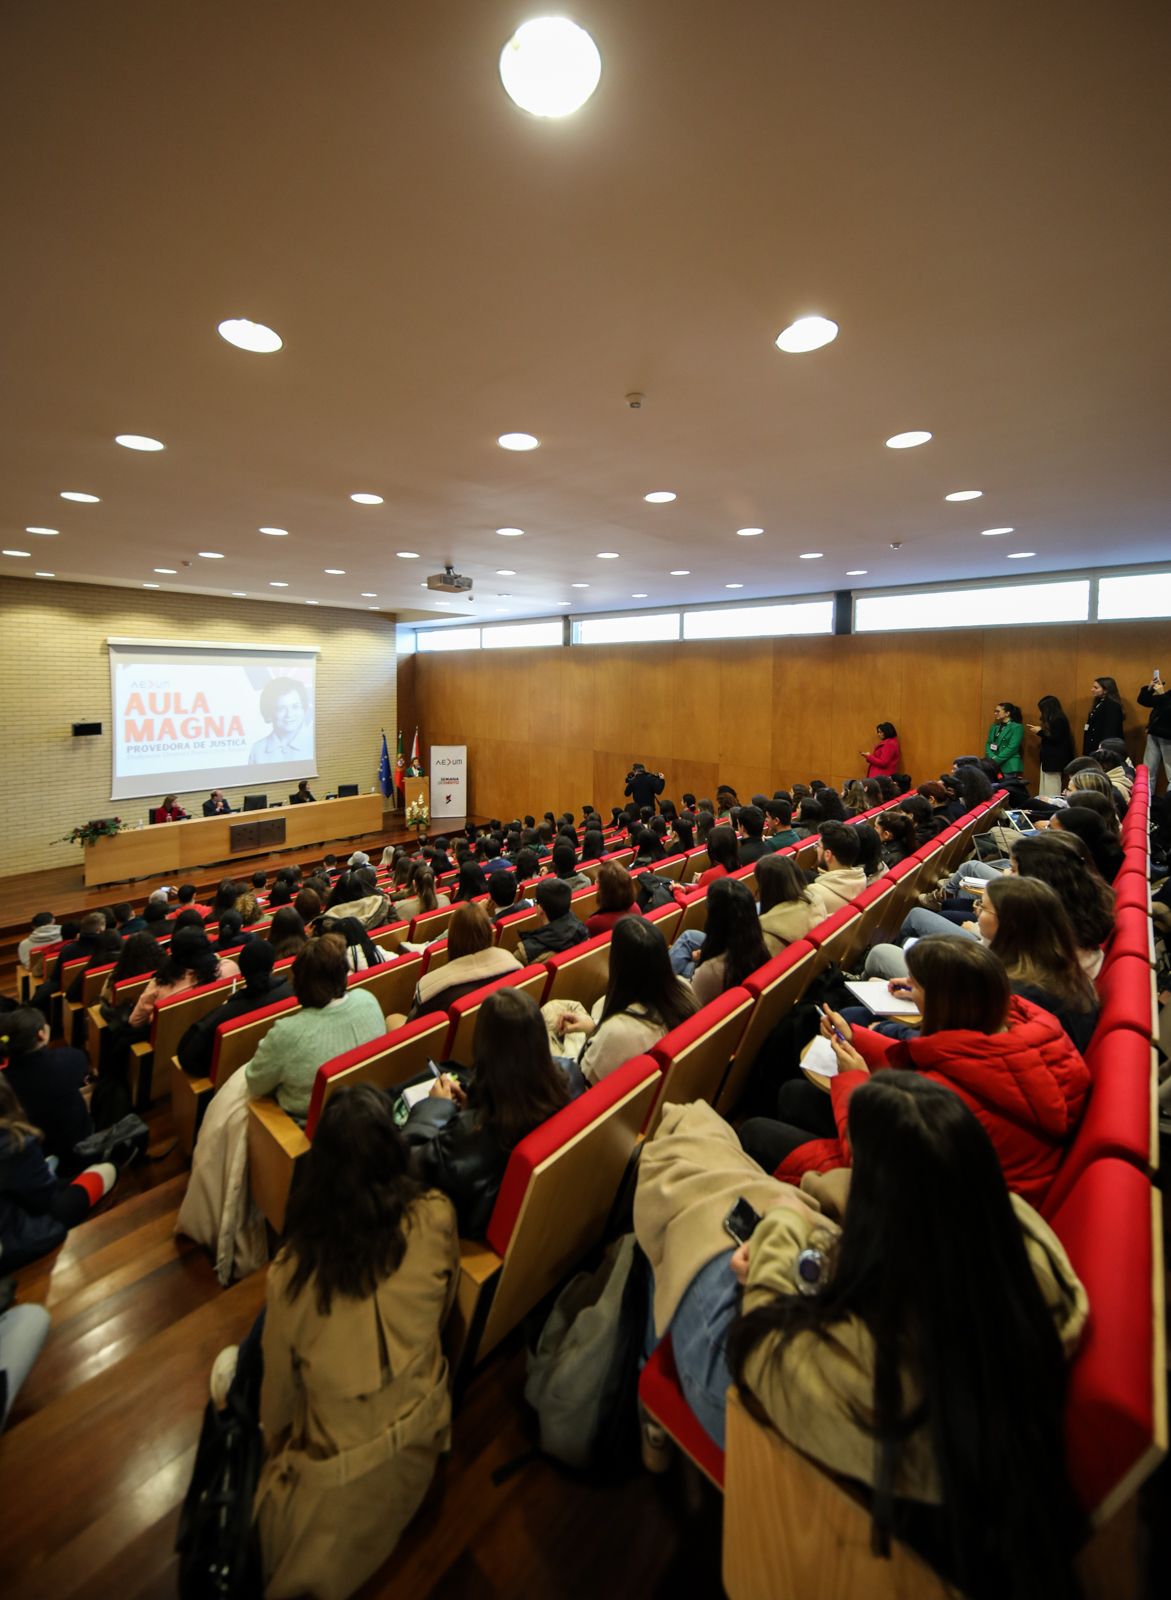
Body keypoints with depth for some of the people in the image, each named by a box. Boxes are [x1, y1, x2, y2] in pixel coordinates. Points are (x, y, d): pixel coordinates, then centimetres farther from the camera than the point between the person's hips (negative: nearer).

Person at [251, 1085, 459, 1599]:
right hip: (420, 1436, 3)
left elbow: (280, 1377, -11)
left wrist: (273, 1439, 11)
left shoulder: (295, 1268, -30)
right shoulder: (436, 1219, -26)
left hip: (340, 1463, -3)